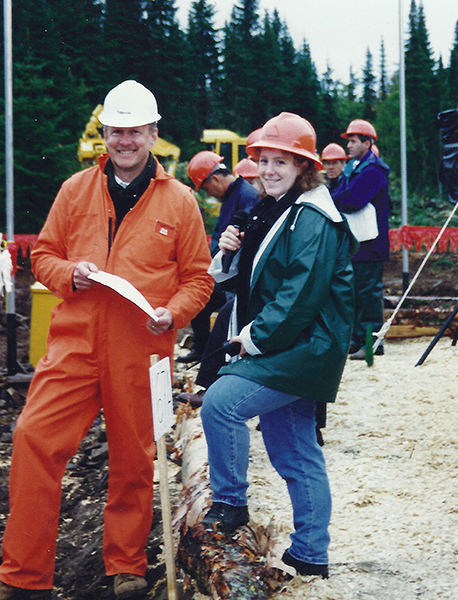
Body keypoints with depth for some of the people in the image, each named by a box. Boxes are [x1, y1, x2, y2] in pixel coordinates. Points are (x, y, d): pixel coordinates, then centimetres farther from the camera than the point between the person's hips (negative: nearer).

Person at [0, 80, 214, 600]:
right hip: (75, 344, 1)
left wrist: (172, 313, -11)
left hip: (142, 352, -1)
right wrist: (69, 274, -8)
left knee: (134, 459, 8)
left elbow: (197, 277, 8)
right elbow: (43, 254, 14)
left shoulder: (179, 201, 5)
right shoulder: (76, 190, 9)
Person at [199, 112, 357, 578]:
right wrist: (231, 253, 0)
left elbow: (301, 293, -22)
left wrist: (259, 337, -17)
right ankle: (310, 554, 22)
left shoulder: (313, 221, -15)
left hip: (303, 348, -10)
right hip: (285, 350, 10)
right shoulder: (272, 212, 15)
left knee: (220, 402, -21)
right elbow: (254, 281, 20)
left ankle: (229, 502, -5)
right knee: (297, 454, 13)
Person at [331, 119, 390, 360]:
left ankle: (372, 342, -2)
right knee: (354, 292, 13)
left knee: (368, 292, -6)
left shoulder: (373, 171, -13)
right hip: (353, 243, 10)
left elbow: (352, 200, -23)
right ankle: (357, 338, 20)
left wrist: (332, 200, -7)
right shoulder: (353, 168, 17)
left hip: (369, 245, -10)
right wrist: (337, 200, -7)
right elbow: (337, 195, 15)